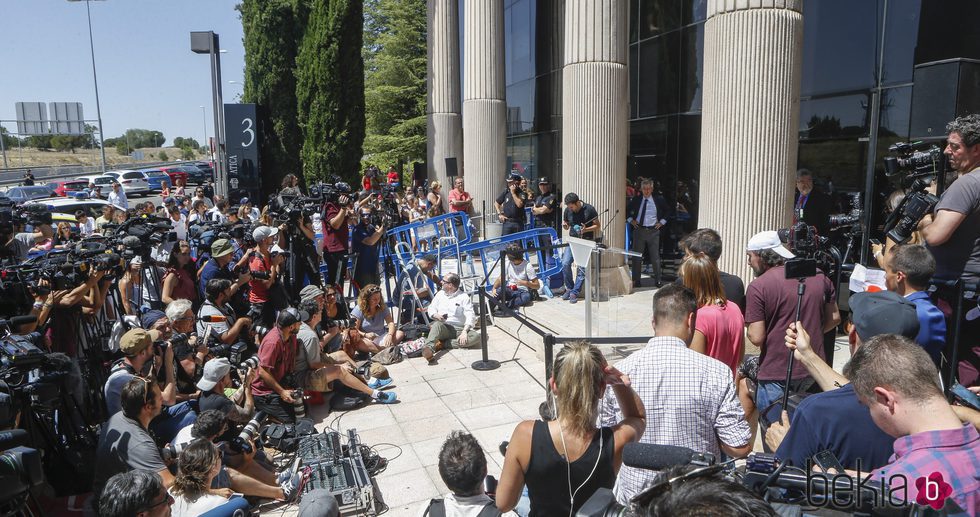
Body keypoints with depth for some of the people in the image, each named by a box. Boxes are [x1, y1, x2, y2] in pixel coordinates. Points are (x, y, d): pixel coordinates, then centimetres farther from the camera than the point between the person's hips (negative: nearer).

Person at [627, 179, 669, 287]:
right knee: (637, 256, 4)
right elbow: (627, 210, 18)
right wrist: (630, 220, 6)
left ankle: (658, 280, 11)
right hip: (639, 230, 1)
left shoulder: (659, 200, 2)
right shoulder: (636, 200, 4)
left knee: (655, 257, 2)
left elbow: (667, 211, 15)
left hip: (653, 231, -1)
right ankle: (636, 281, 12)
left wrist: (662, 222, 5)